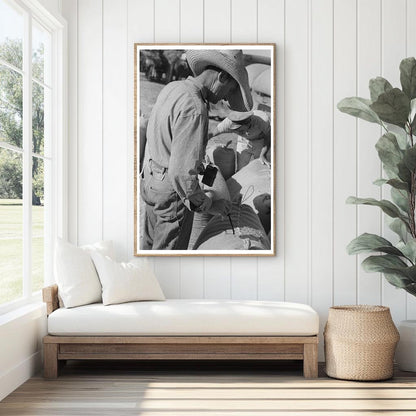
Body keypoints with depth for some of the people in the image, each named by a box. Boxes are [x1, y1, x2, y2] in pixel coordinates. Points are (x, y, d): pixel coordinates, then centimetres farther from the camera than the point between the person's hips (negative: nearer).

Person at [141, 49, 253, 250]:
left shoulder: (172, 89, 1)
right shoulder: (194, 109, -29)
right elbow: (182, 173, -31)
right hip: (173, 193, -9)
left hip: (152, 180, 9)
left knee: (152, 243, 25)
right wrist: (209, 205, -18)